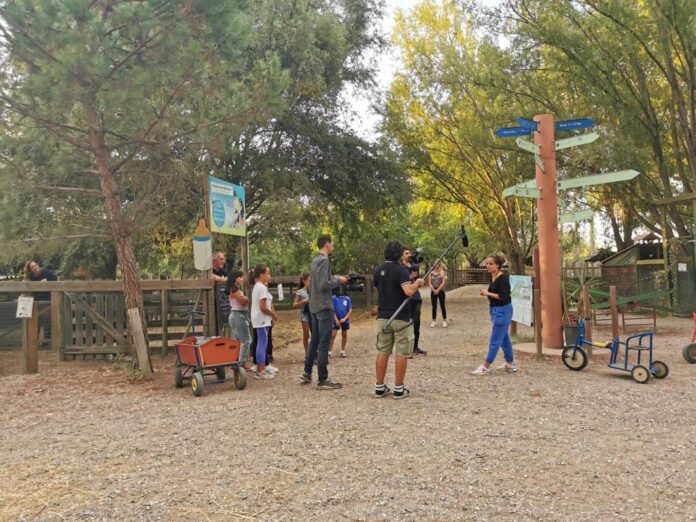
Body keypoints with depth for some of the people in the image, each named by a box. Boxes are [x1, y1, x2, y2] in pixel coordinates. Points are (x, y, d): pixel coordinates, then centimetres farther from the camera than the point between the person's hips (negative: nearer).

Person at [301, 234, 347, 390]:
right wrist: (338, 280, -8)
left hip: (314, 306, 9)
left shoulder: (315, 260, 12)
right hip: (324, 306, -9)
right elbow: (324, 285, -21)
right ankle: (323, 380, 0)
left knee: (314, 341, 16)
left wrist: (334, 278, 11)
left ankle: (307, 374, 23)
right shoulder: (324, 260, -15)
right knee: (324, 343, -4)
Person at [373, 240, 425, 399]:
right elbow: (409, 291, -26)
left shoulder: (377, 271, 6)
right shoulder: (401, 269, -14)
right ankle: (398, 389, 6)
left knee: (382, 352, 10)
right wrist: (417, 283, -6)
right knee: (401, 354, 3)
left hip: (383, 317, 6)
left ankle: (379, 388, 13)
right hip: (401, 318, -6)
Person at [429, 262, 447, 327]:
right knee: (434, 306, 6)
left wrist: (438, 290, -14)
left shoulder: (442, 272, -3)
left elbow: (443, 282, -9)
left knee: (442, 306, -1)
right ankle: (434, 321, 14)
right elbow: (430, 283, 2)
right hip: (433, 291, 2)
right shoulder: (431, 273, 4)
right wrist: (434, 290, -12)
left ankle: (444, 321, 5)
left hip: (440, 291, -2)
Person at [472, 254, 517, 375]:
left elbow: (504, 296, -24)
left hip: (503, 311, -9)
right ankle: (510, 364, 29)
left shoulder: (503, 278, -17)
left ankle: (485, 367, 0)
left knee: (495, 340, -4)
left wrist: (488, 293, -20)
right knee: (504, 338, 17)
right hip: (496, 310, 9)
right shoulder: (493, 278, 8)